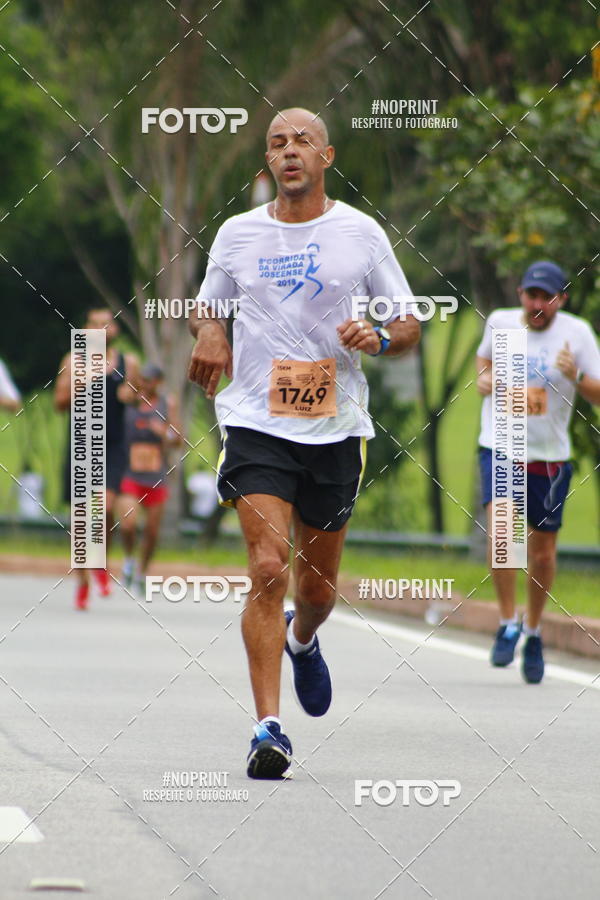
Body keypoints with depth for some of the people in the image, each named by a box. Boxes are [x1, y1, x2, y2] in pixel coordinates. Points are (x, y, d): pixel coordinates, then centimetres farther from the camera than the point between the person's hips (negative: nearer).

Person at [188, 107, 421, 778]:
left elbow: (410, 325, 8)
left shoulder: (361, 233, 2)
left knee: (318, 585, 12)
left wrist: (379, 339, -14)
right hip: (256, 425, -1)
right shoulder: (237, 233, 5)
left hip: (335, 427, 1)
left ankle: (302, 641, 49)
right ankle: (268, 728, -17)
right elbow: (205, 307, 20)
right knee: (268, 569, -17)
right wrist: (207, 331, -3)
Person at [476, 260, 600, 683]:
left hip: (549, 457, 0)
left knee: (543, 552, 8)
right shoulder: (500, 322, -1)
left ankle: (533, 631, 32)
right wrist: (484, 377, -1)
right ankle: (508, 624, -7)